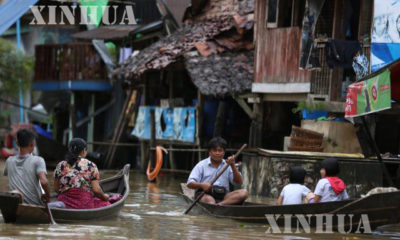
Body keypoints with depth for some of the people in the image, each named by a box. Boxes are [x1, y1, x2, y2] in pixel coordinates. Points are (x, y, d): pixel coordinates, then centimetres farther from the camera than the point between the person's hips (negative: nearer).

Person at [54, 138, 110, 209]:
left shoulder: (60, 166, 7)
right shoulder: (90, 166, 0)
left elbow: (56, 189, 11)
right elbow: (96, 190, -4)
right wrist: (104, 197, 16)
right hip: (85, 205, -4)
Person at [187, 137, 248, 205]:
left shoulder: (227, 165, 16)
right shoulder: (202, 165, 8)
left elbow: (239, 182, 6)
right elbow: (190, 184, 0)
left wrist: (233, 166, -6)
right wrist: (202, 185, -21)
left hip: (223, 195, 3)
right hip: (205, 194, -3)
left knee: (244, 193, -22)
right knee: (209, 199, -38)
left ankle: (220, 204, -42)